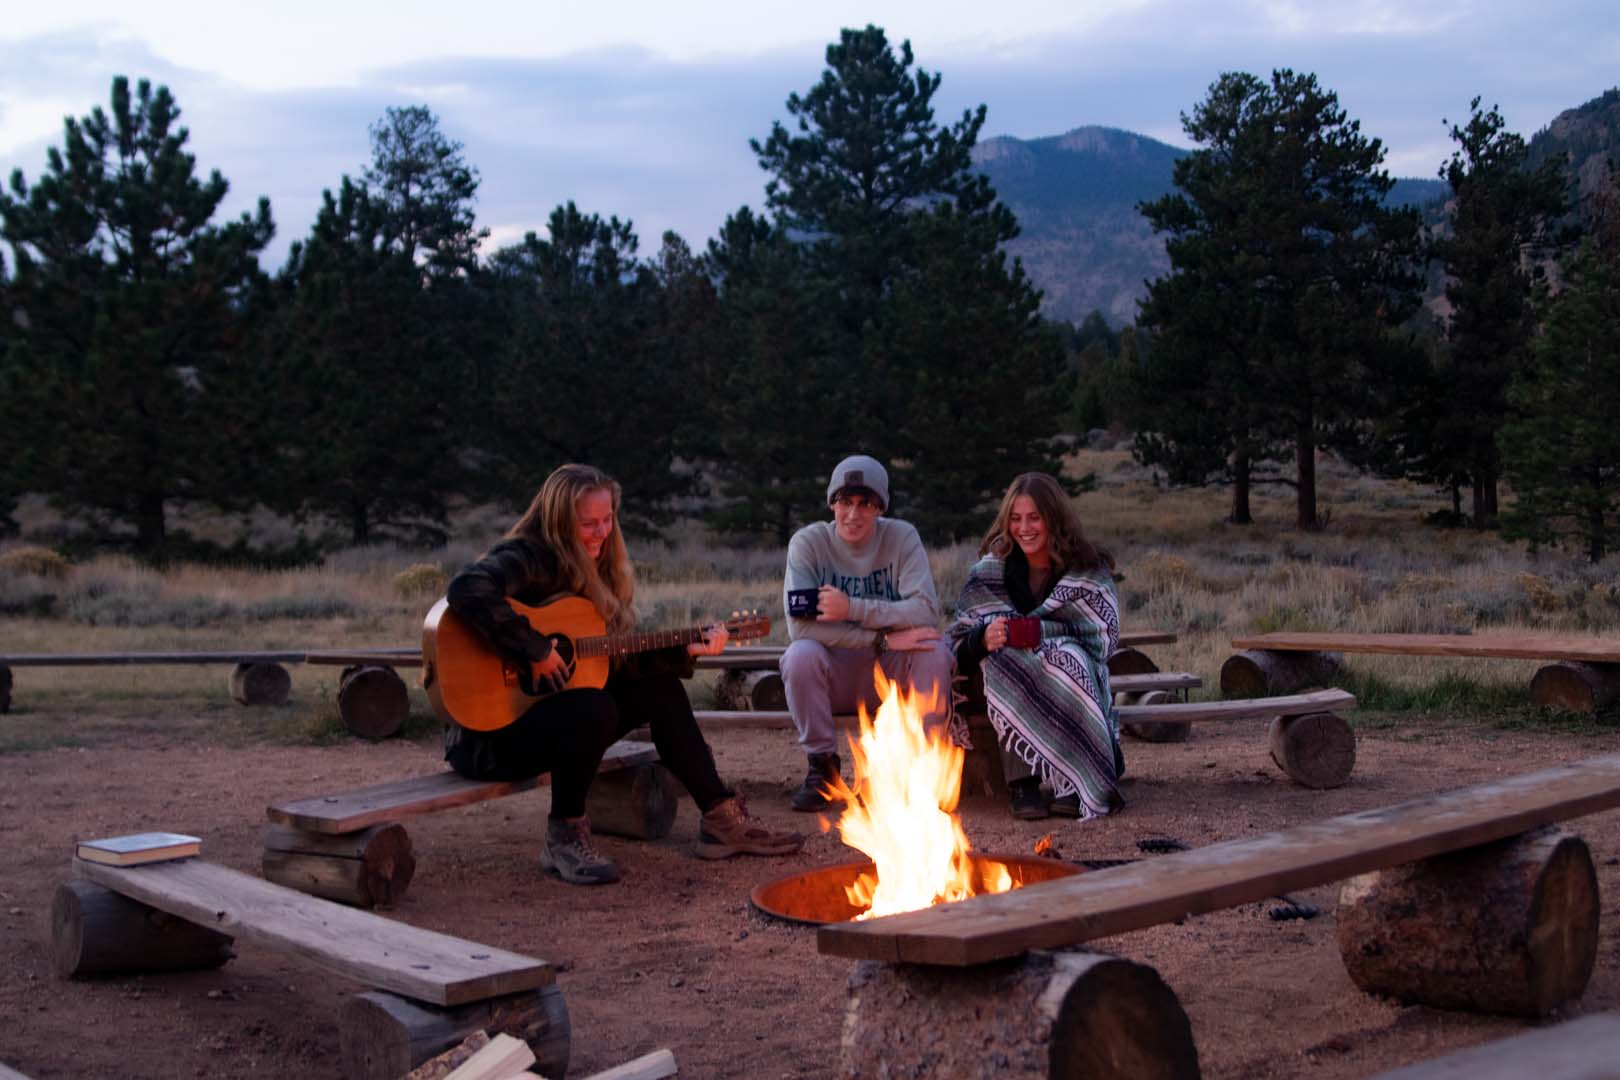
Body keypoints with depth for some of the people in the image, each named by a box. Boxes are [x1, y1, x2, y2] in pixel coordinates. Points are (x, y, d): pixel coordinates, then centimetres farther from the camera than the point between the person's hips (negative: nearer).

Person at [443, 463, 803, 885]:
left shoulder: (591, 574, 10)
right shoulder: (527, 558, -17)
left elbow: (620, 660, 10)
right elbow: (467, 589, -39)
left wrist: (685, 649, 0)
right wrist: (535, 650, -32)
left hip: (554, 712, 9)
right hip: (489, 733, -9)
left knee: (661, 688, 3)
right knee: (595, 707, -34)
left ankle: (721, 819, 6)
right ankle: (564, 835, -13)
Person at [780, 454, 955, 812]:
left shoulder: (902, 537, -7)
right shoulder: (808, 542, -10)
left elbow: (927, 612, -20)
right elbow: (800, 625, -23)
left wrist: (853, 608, -30)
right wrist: (883, 639, -28)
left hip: (892, 677, 1)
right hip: (833, 678, 0)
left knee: (935, 651, -27)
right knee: (800, 655, -31)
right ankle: (822, 766, -10)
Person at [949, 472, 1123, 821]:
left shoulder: (1090, 571, -1)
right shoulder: (990, 571, 2)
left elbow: (1103, 638, -11)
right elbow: (959, 644, -1)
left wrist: (1042, 632, -25)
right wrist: (985, 639, -25)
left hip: (1073, 684, -1)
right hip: (1008, 681, 1)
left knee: (1068, 660, -34)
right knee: (1003, 657, -32)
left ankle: (1078, 786, -34)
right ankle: (1023, 783, -35)